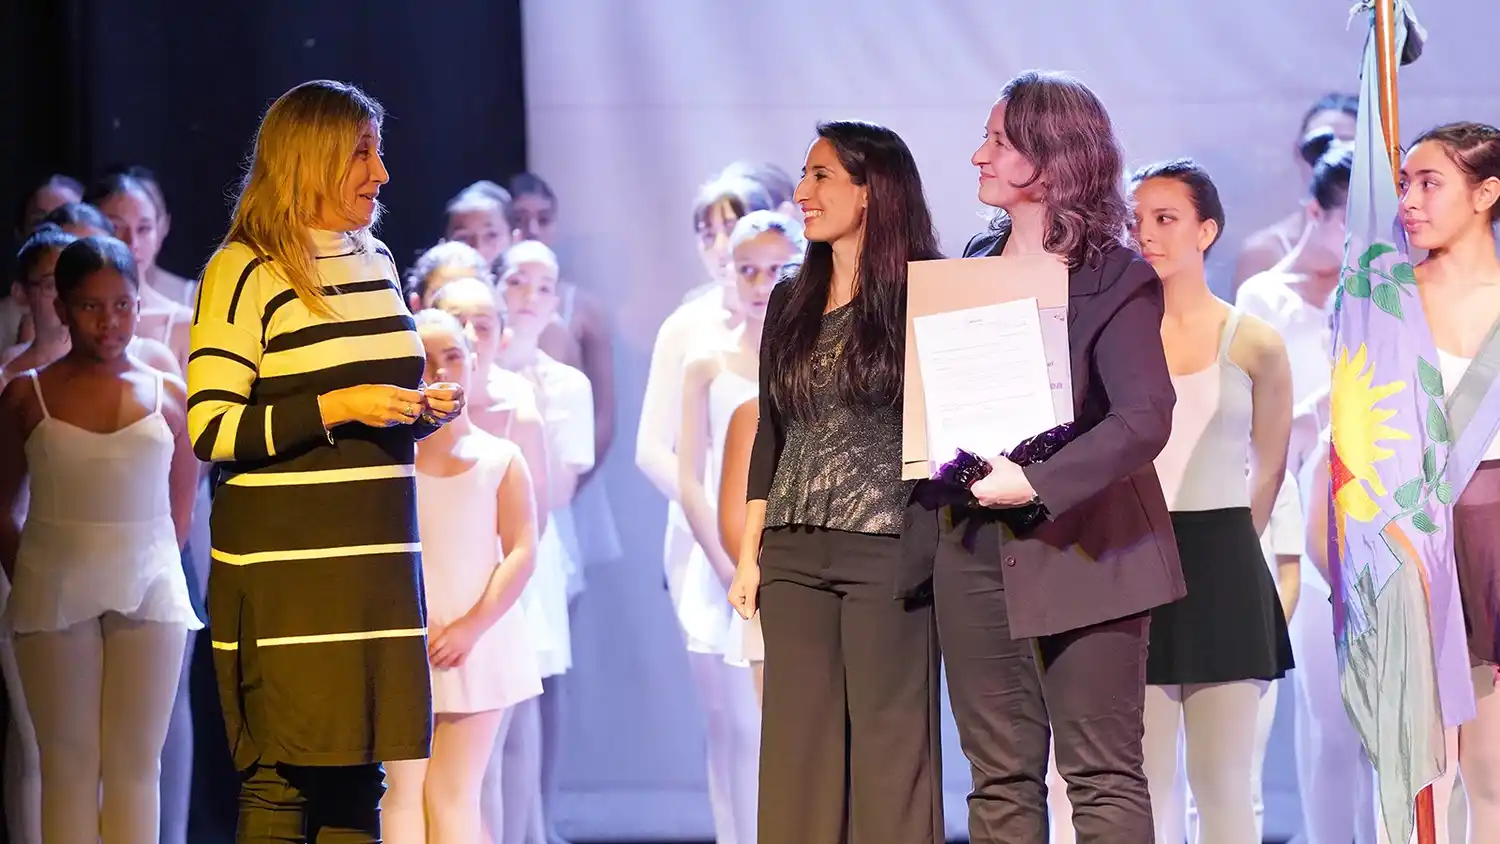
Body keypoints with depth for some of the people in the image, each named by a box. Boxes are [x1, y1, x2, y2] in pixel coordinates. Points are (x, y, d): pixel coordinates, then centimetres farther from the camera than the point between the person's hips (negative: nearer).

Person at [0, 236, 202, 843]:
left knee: (135, 766, -1)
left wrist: (145, 568, 8)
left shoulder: (169, 397, 7)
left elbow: (180, 510, 13)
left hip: (149, 589, 1)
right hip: (55, 591, -1)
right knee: (68, 767, -2)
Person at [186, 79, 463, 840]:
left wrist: (423, 411, 7)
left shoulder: (376, 264, 15)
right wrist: (337, 408, -19)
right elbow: (210, 429, -13)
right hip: (284, 569, -7)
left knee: (358, 777, 5)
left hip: (377, 561, 7)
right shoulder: (245, 272, -7)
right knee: (283, 779, -7)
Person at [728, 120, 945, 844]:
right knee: (801, 743, 5)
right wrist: (749, 555, 13)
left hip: (886, 548, -6)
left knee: (888, 742, -3)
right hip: (794, 554, 6)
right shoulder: (791, 303, 14)